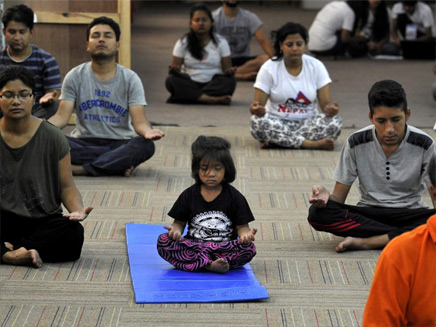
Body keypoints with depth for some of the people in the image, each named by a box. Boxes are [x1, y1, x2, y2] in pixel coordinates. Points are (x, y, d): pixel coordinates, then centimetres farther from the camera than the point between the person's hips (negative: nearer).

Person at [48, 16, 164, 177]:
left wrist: (148, 132, -34)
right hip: (84, 143, 1)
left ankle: (81, 168, -27)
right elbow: (62, 116, -4)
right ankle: (119, 164, -26)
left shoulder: (130, 79, 2)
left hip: (120, 144, 0)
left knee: (145, 145, -33)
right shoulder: (75, 77, 4)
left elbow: (139, 120, -8)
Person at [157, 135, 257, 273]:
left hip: (225, 249, -1)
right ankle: (210, 265, -36)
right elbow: (179, 222, 11)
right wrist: (176, 230, -14)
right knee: (163, 241, -26)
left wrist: (246, 234, -21)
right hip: (192, 245, 1)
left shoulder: (234, 197, 4)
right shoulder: (189, 195, 8)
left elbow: (242, 226, 4)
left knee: (249, 247, -30)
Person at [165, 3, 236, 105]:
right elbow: (174, 67, 2)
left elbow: (227, 68, 3)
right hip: (189, 84, 0)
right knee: (171, 80, -29)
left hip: (212, 84, 0)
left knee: (229, 81, -29)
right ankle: (213, 99, -40)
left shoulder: (221, 42, 5)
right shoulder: (182, 43, 5)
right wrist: (174, 70, -23)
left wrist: (229, 71, -22)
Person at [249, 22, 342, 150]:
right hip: (278, 122, -1)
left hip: (307, 122, 2)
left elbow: (326, 102, -5)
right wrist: (256, 109, -33)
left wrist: (330, 108, -30)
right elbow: (259, 103, -8)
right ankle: (313, 144, -32)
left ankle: (275, 141, -28)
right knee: (257, 122, -33)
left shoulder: (316, 66, 1)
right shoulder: (269, 68, -3)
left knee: (334, 122, -28)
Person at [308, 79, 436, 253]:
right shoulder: (356, 143, -6)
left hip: (409, 214, -1)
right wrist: (326, 196, -27)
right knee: (317, 213, -28)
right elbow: (339, 198, -3)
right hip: (369, 212, 2)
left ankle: (365, 242, -27)